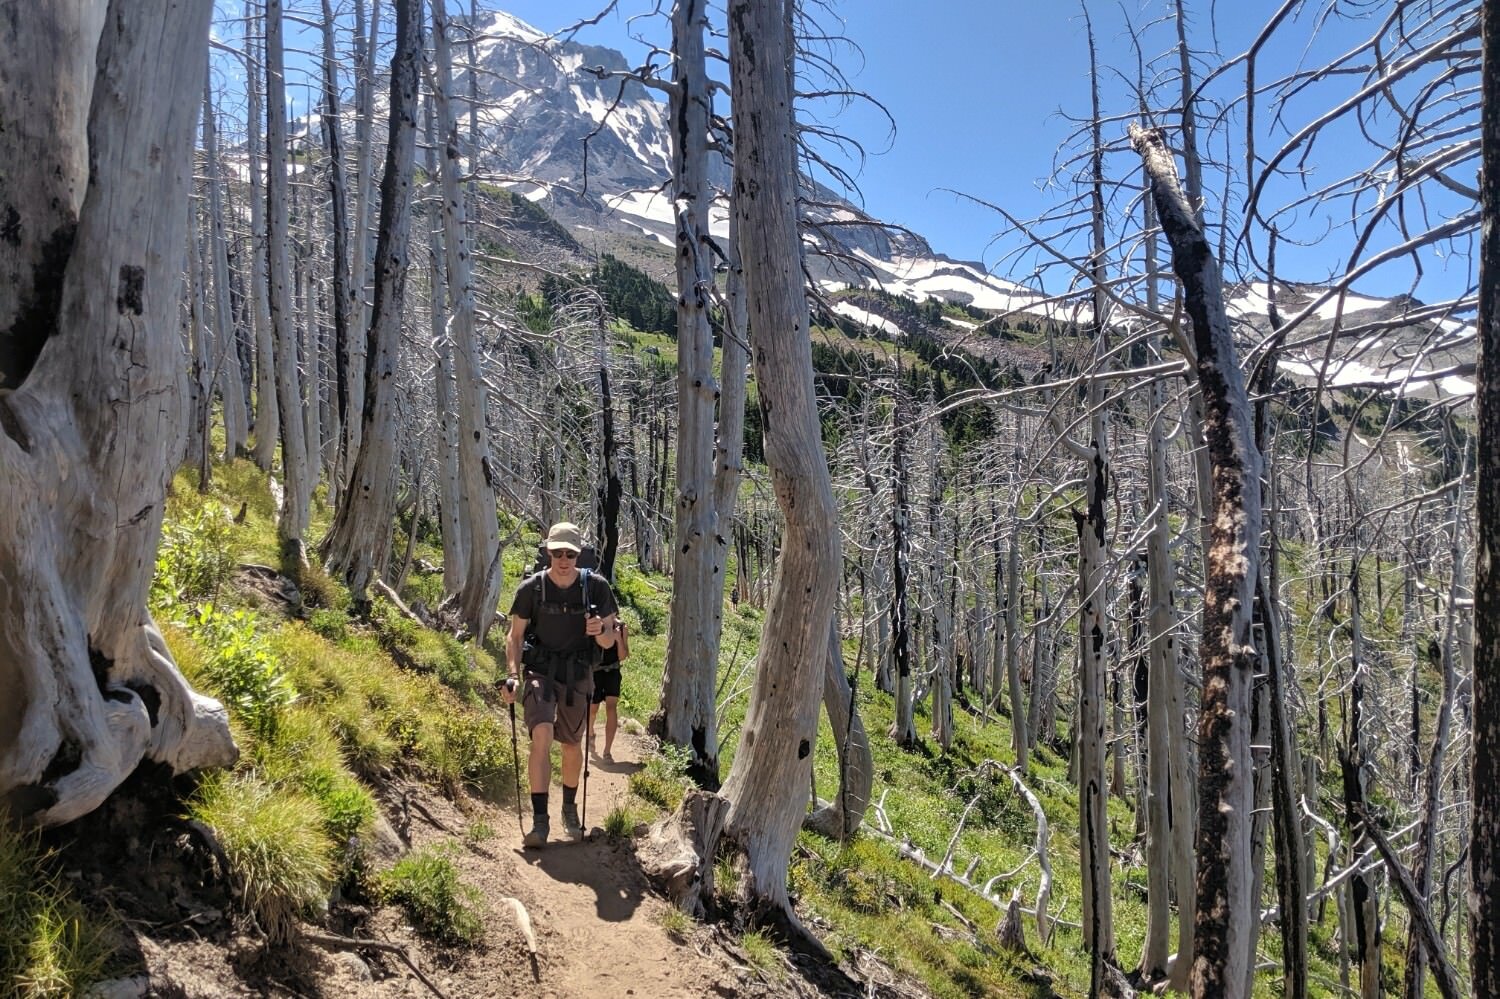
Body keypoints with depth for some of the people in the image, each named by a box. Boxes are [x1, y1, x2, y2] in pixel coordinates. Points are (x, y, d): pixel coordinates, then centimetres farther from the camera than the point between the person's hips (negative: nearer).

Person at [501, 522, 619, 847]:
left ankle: (570, 809, 37)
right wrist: (513, 675, -13)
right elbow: (515, 636, 0)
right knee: (542, 735, -22)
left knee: (572, 746, 12)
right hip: (540, 671, -1)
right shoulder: (532, 587, -9)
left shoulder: (596, 586, -8)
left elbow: (609, 640, -2)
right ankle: (540, 819, -16)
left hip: (578, 675, 2)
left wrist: (600, 631, -25)